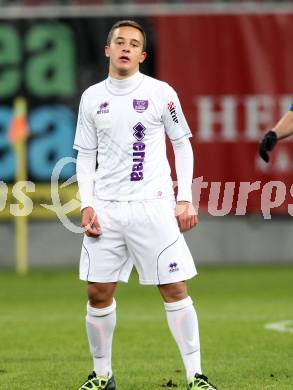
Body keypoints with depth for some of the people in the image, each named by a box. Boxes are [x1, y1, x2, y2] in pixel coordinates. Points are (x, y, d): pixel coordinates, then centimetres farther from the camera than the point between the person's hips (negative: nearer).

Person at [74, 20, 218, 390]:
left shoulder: (161, 93, 0)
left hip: (154, 206, -3)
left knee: (175, 290, -7)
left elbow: (182, 145, 5)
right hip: (106, 209, 3)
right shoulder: (91, 97, 8)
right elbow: (85, 155, 12)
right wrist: (86, 204, 1)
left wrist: (185, 199, -2)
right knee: (98, 293, 2)